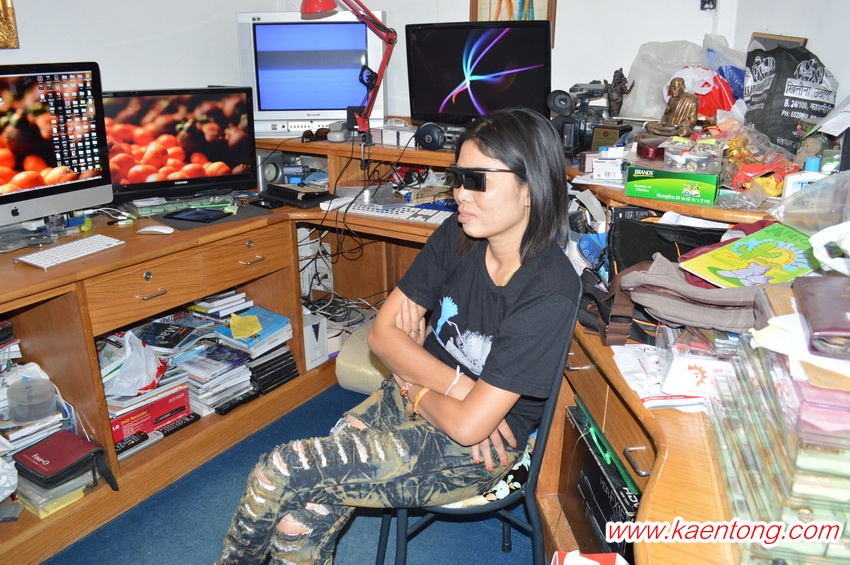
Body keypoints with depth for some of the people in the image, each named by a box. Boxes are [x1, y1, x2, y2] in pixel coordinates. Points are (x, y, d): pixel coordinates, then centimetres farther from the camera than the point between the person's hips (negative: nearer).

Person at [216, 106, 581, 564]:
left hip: (474, 453, -5)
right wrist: (457, 386, -16)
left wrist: (417, 388, -6)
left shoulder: (548, 295, -25)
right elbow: (382, 332, -4)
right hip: (411, 398, 5)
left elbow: (469, 426, -24)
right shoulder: (456, 238, -6)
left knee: (277, 473, -13)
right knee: (301, 526, -12)